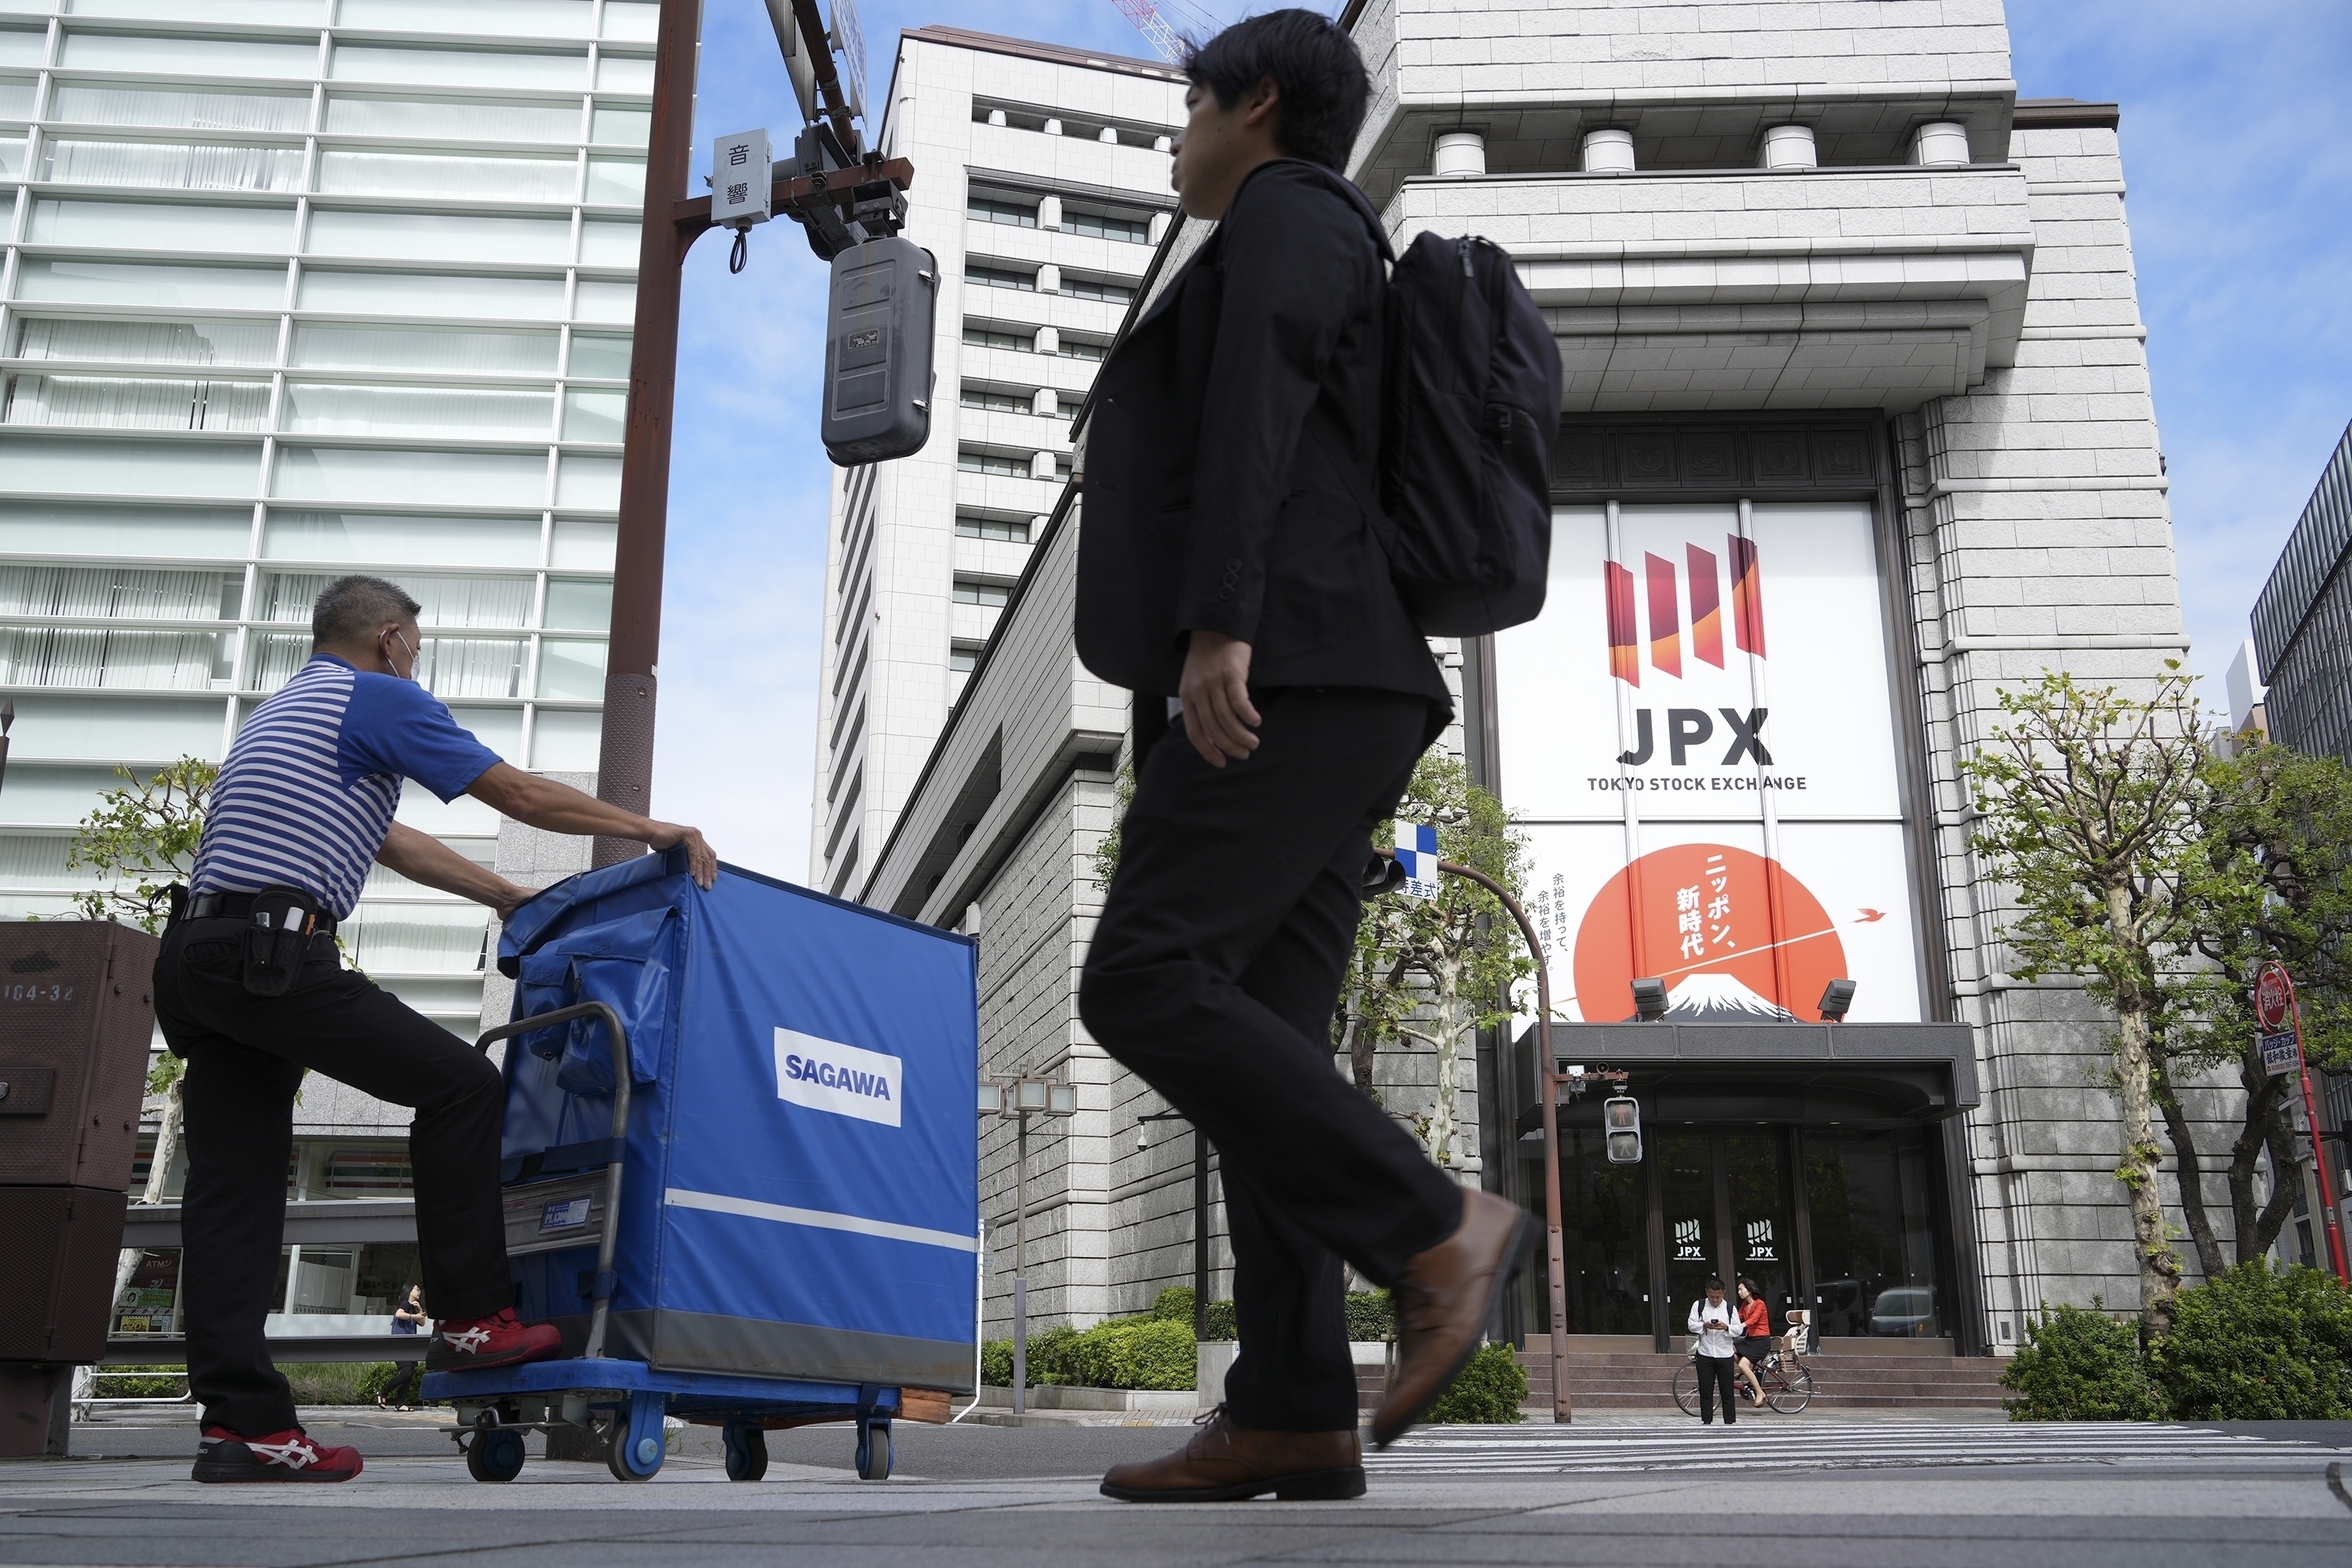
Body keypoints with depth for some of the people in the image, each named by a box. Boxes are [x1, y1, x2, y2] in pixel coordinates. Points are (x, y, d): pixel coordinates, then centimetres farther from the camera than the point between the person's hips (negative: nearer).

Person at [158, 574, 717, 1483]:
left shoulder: (280, 714, 30)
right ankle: (470, 1318, 0)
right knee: (461, 1083, -2)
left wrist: (511, 899, 39)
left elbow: (395, 845, 35)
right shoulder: (380, 698, 1)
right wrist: (656, 830, 9)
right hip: (273, 954, -10)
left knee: (231, 1194, 4)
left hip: (197, 957, 10)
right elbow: (523, 797, 0)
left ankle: (239, 1422, 1)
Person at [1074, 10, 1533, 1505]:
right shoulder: (1314, 255, 34)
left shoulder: (1286, 211, 6)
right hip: (1325, 699, 10)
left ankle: (1437, 1227, -16)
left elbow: (1256, 414, -12)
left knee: (1144, 983, -18)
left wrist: (1217, 627, -25)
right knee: (1260, 1030, -1)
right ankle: (1293, 1410, -5)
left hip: (1291, 673, -10)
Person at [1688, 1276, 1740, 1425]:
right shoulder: (1698, 1306, 6)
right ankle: (1707, 1421, 9)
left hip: (1725, 1355, 0)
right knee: (1705, 1391, 3)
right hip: (1704, 1354, 0)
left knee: (1727, 1391, 0)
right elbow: (1692, 1325, 0)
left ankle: (1729, 1422, 5)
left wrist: (1726, 1327, -18)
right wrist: (1705, 1326, -19)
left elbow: (1739, 1330, 1)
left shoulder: (1730, 1308, 6)